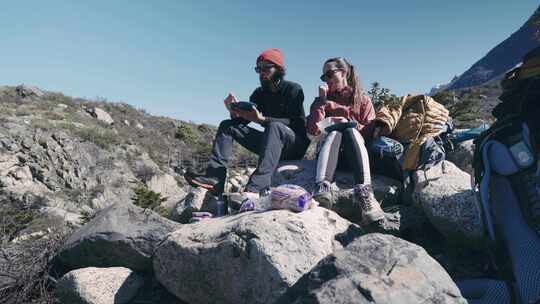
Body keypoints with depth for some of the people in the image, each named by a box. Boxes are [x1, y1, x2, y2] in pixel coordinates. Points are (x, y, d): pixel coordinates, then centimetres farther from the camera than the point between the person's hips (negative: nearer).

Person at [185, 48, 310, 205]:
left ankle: (257, 187, -50)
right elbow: (242, 121, 4)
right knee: (227, 125, -3)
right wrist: (235, 112, -19)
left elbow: (296, 123, -21)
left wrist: (262, 119, -31)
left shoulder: (293, 89, -7)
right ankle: (214, 178, -21)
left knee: (274, 126, -38)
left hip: (295, 145, -6)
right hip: (273, 144, 6)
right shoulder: (260, 93, 10)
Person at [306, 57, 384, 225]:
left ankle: (364, 193, -50)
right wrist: (322, 101, -3)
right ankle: (322, 188, -54)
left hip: (356, 153, 0)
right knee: (335, 132, -30)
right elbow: (313, 130, -1)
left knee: (350, 130, -31)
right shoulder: (324, 99, 17)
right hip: (331, 153, 1)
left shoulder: (362, 99, 15)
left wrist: (352, 124, -12)